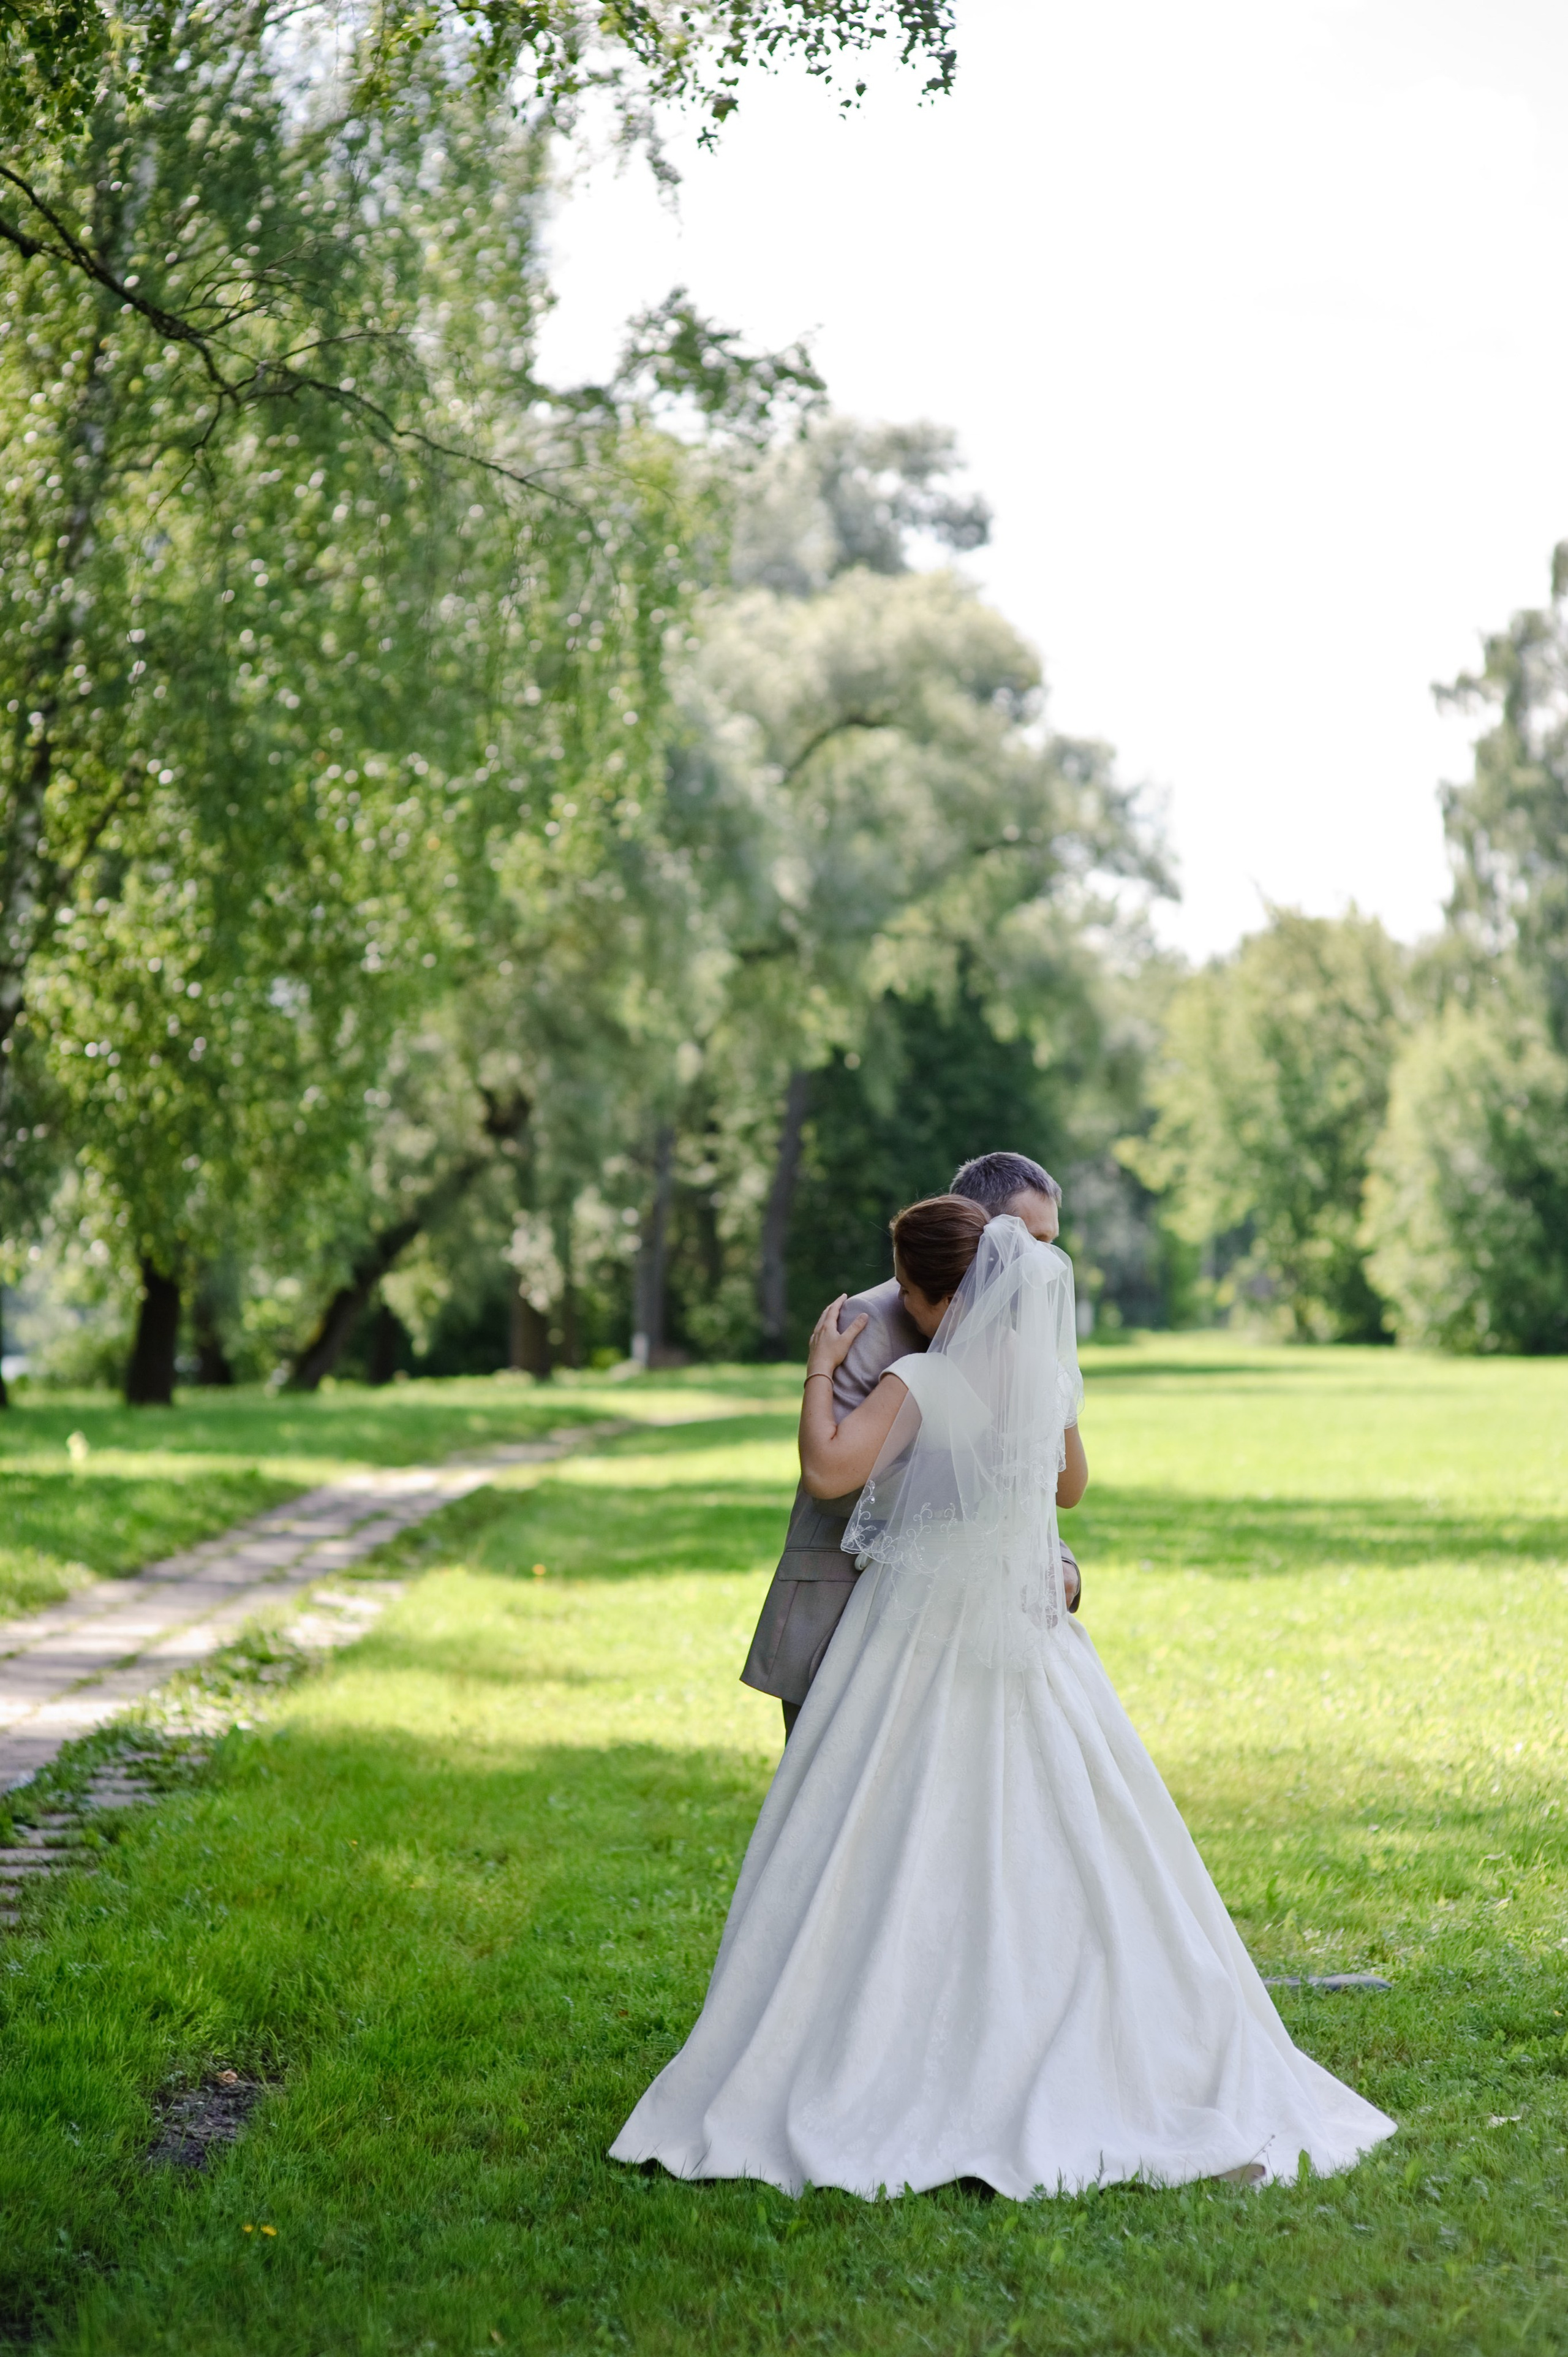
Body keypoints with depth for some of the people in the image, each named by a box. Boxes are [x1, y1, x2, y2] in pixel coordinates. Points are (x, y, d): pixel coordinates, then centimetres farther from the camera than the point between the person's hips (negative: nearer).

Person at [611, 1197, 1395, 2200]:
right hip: (1028, 1639, 5)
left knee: (881, 1870, 0)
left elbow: (830, 1469, -25)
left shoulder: (921, 1383, -14)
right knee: (1076, 1853, 10)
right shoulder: (1046, 1374, 3)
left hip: (919, 1643, -5)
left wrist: (820, 1372, -10)